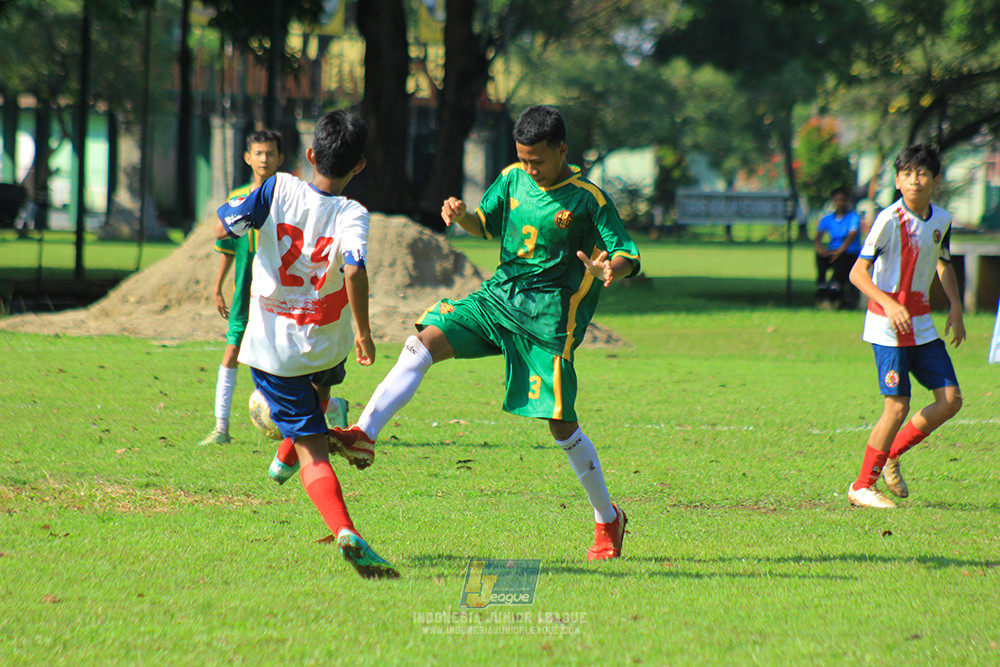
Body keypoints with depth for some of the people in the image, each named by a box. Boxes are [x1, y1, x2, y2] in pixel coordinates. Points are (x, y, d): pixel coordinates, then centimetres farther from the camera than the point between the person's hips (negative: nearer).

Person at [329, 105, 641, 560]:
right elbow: (485, 224, 18)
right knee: (421, 344, -14)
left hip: (548, 316, -5)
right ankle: (364, 433, -20)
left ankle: (607, 519, 11)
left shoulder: (588, 199, -11)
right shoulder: (513, 179, 5)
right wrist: (460, 215, -5)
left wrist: (610, 268, -34)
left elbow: (628, 257, -10)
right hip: (498, 295, 5)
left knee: (560, 422, -5)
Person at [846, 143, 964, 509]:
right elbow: (858, 272, -18)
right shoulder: (889, 220, -15)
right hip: (888, 327, -7)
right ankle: (862, 485, 4)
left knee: (950, 399, 1)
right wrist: (888, 304, -32)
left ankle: (891, 456, 18)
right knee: (897, 407, -10)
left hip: (921, 325, 7)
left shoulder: (941, 220, 6)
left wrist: (956, 306, 14)